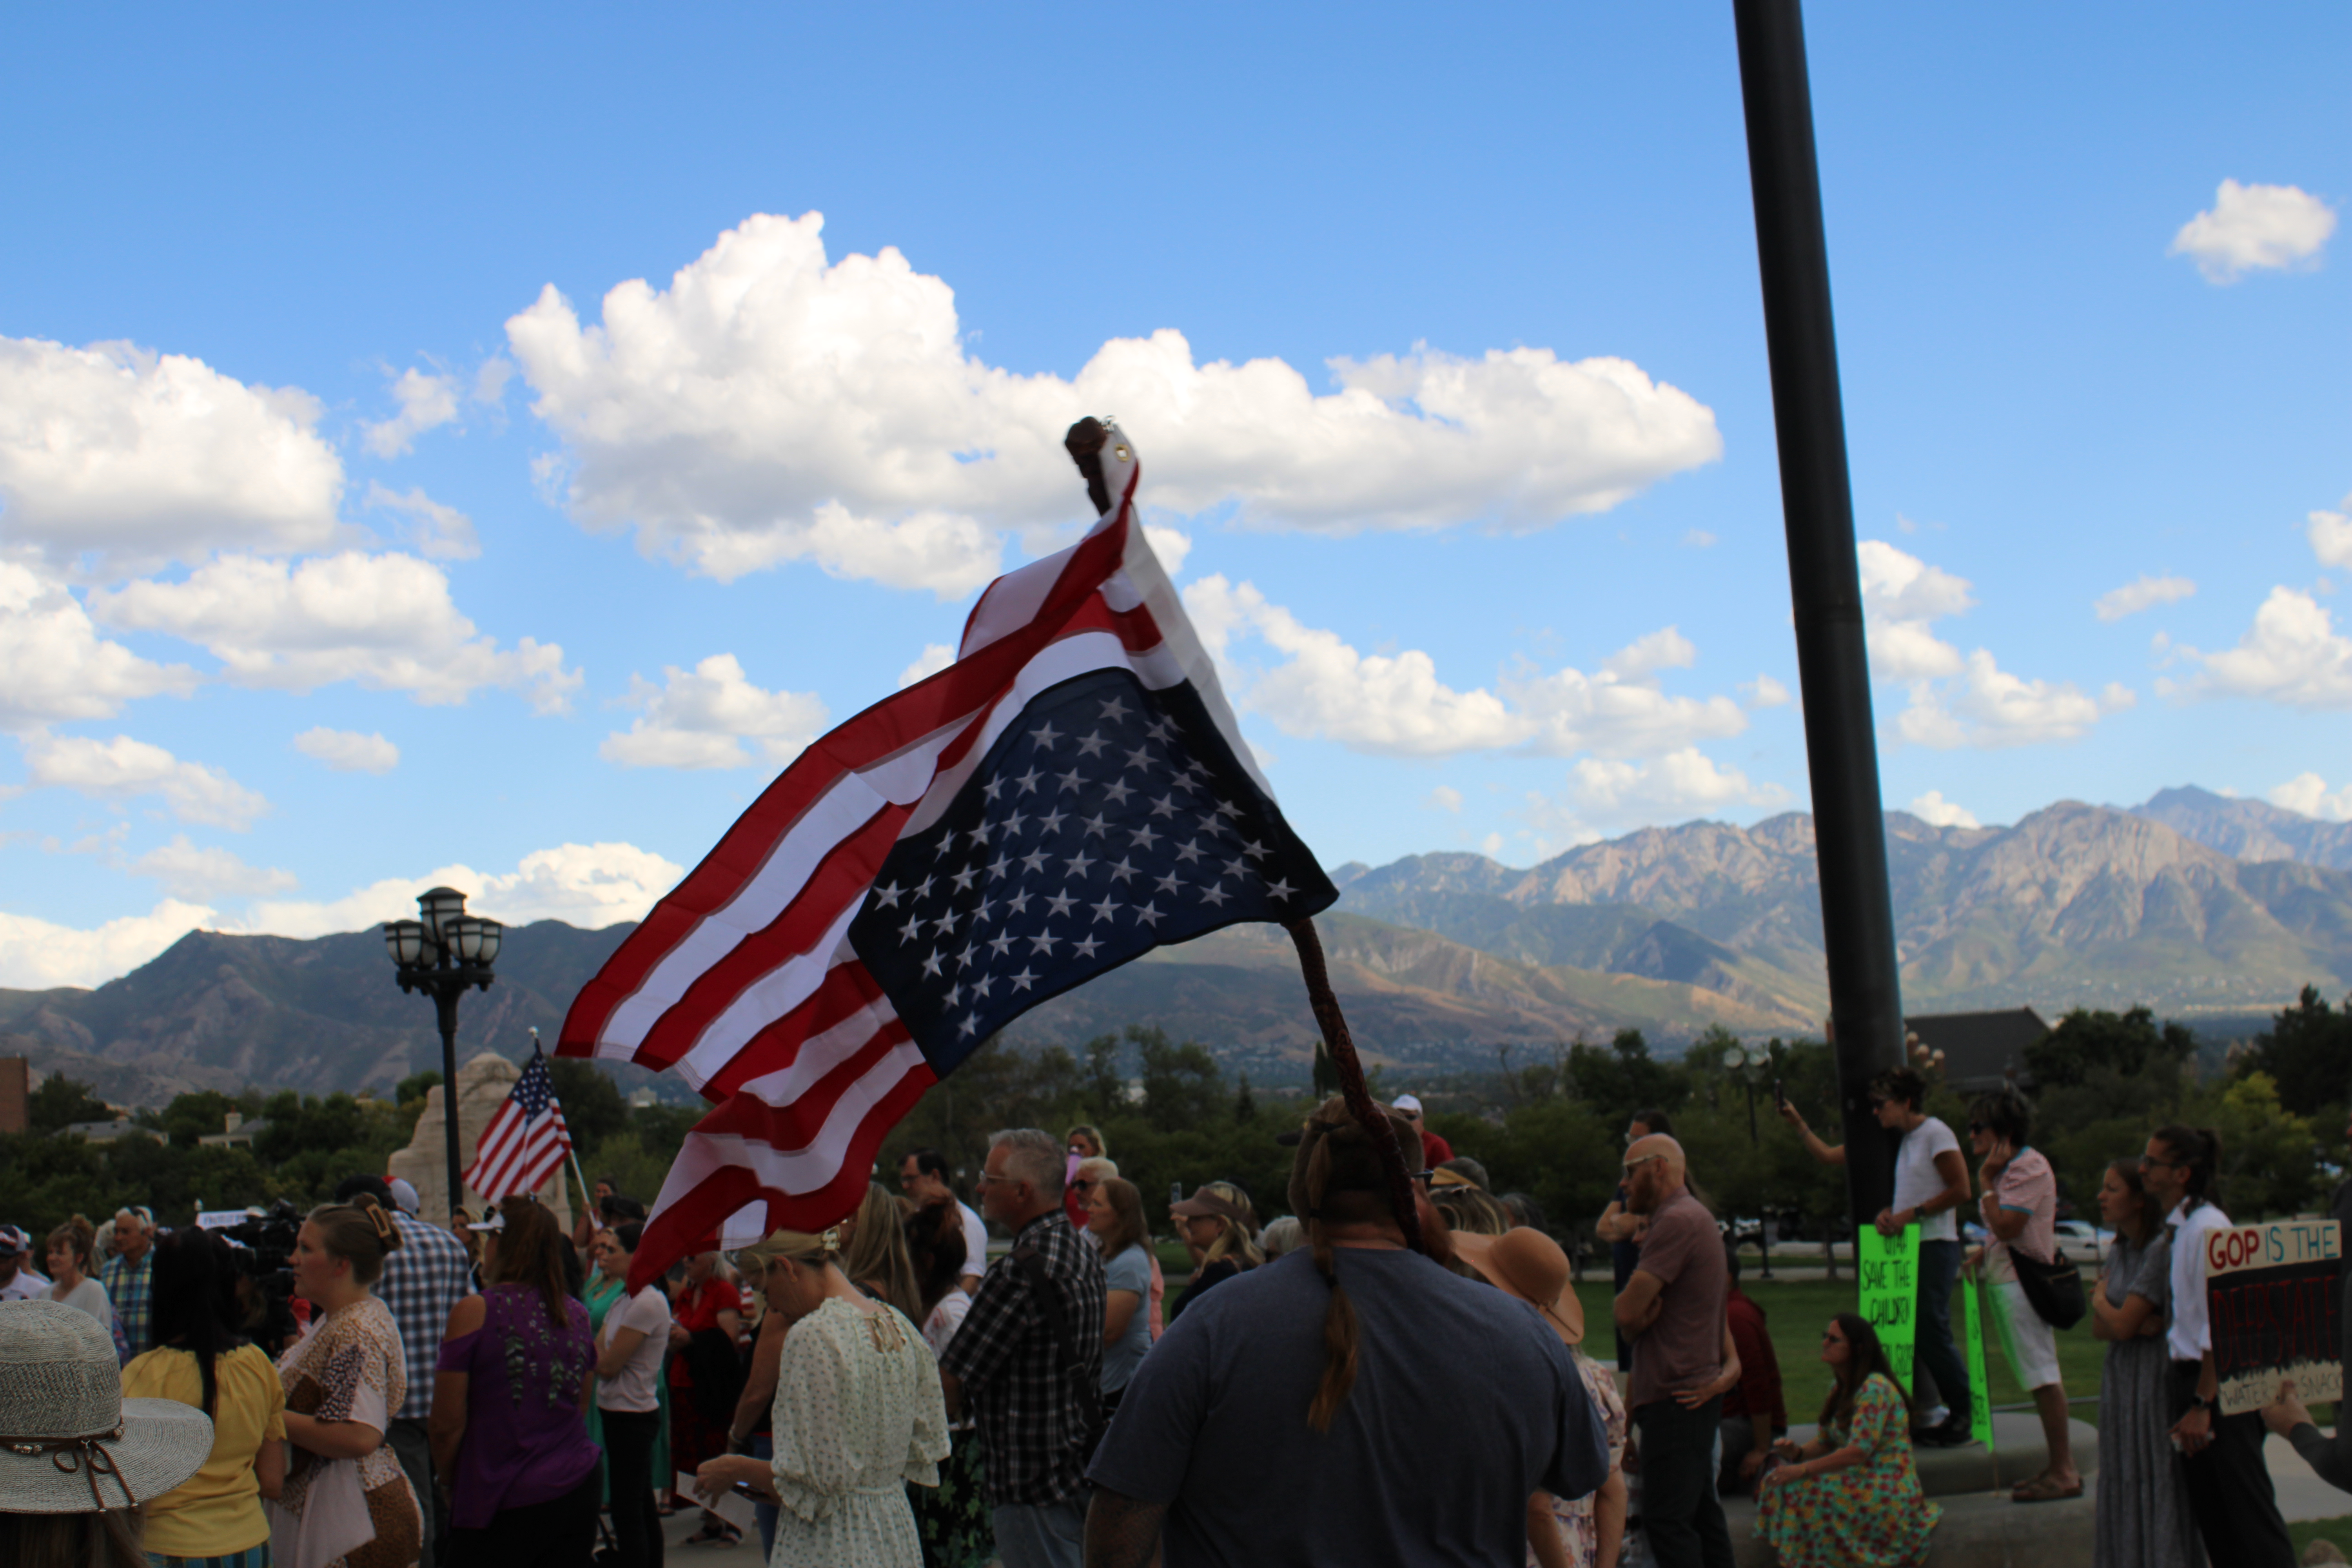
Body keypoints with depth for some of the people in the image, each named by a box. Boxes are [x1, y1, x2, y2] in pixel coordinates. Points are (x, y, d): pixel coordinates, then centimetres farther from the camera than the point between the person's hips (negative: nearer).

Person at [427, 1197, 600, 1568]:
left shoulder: (474, 1312, -12)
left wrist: (450, 1481, 9)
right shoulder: (577, 1315, 5)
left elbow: (447, 1424, -8)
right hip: (579, 1493, 5)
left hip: (507, 1507, -5)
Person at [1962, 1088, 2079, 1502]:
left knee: (2042, 1375, -7)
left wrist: (1986, 1181, -16)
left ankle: (2063, 1472, -4)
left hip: (2023, 1283, -11)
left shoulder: (2029, 1168, -15)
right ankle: (2061, 1467, 17)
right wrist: (1984, 1252, 10)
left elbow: (2006, 1226, -24)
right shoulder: (2008, 1167, 17)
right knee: (2040, 1375, 12)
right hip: (2007, 1280, 11)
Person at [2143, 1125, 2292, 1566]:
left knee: (2247, 1516, -3)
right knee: (2207, 1513, 14)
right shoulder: (2179, 1227, 10)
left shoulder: (2208, 1228, -17)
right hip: (2189, 1374, 9)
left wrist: (2202, 1404, -19)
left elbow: (2221, 1327, -19)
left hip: (2218, 1383, -9)